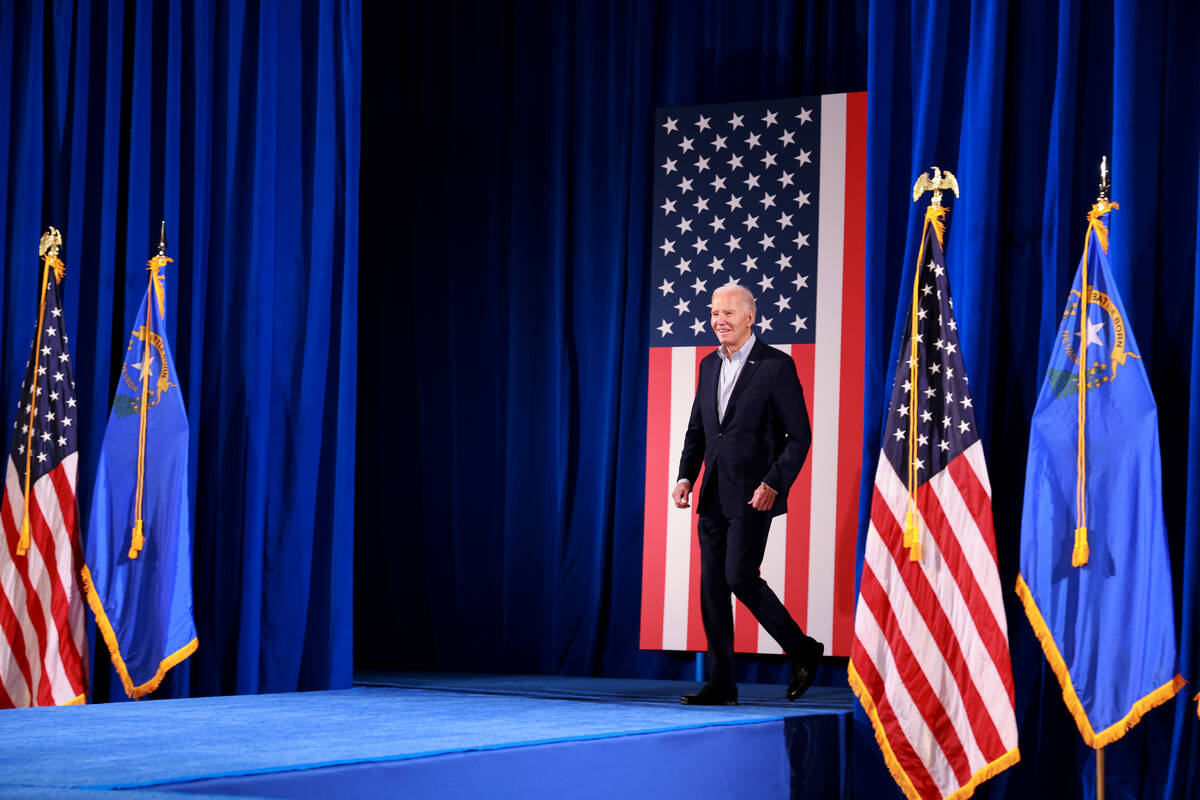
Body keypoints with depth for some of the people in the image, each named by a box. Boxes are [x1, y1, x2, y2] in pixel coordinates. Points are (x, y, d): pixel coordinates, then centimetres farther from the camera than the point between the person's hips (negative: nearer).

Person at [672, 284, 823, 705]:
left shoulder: (777, 365, -7)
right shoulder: (709, 365, 13)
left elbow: (799, 434, -8)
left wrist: (774, 484, -17)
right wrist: (686, 477, 6)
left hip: (753, 495, -7)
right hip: (714, 496, 7)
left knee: (740, 577, -13)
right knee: (713, 586, 4)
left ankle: (802, 650, 7)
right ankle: (721, 683, 8)